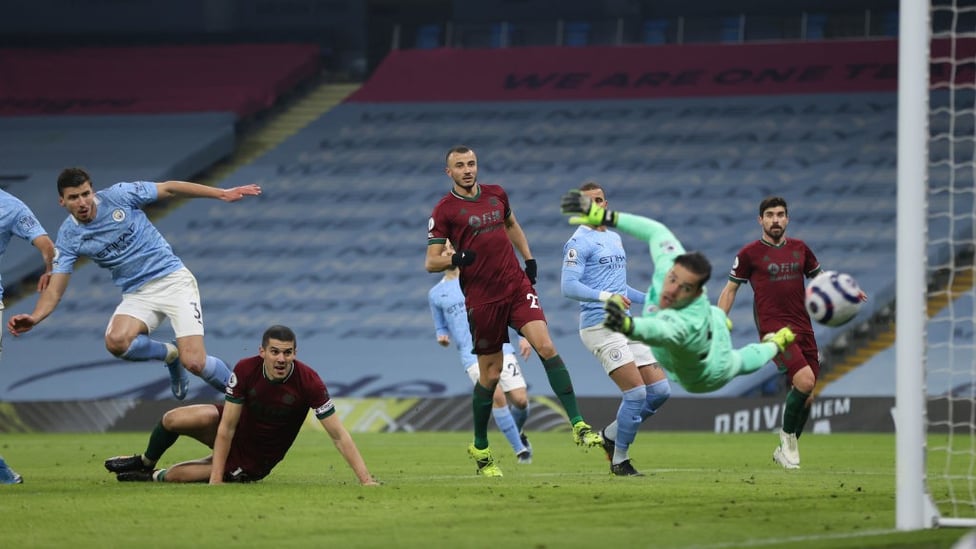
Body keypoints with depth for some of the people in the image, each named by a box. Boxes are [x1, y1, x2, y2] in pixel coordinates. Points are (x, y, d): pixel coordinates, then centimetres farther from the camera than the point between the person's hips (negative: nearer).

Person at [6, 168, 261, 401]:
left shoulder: (118, 195, -9)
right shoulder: (68, 238, -3)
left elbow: (168, 189, 0)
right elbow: (54, 291, -6)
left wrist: (221, 194, -2)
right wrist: (34, 318, -27)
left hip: (172, 279, -3)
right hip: (137, 294, 3)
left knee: (195, 362, -18)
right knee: (116, 341, -30)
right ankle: (170, 354, 3)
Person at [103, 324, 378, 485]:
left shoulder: (309, 382, -31)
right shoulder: (246, 370, -26)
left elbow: (339, 435, -27)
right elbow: (227, 427, -22)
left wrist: (366, 480, -34)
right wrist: (216, 477, -27)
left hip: (253, 460, -2)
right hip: (237, 425, 2)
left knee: (176, 476, -16)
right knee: (173, 420, -25)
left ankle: (155, 477, 26)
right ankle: (145, 462, 12)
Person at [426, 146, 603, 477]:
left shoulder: (496, 195, 10)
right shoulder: (444, 211, -5)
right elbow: (431, 263, -7)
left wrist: (529, 259, 20)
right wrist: (456, 258, -27)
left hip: (517, 287, 4)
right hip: (482, 298, -4)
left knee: (546, 347, -15)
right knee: (490, 374, 1)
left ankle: (578, 425, -15)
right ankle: (480, 448, 20)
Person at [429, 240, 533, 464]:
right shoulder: (436, 294, 13)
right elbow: (441, 328, 23)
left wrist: (524, 336, 0)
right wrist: (442, 337, -2)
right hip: (472, 355, 0)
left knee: (520, 400, -9)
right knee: (496, 395, -23)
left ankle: (518, 433, 26)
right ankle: (520, 450, -12)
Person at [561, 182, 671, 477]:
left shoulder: (615, 239, 20)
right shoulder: (579, 242, -6)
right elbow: (569, 286, -17)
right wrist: (605, 296, -29)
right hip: (600, 327, -8)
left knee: (660, 390, 2)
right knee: (636, 392, -16)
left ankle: (610, 436, 20)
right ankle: (620, 461, 0)